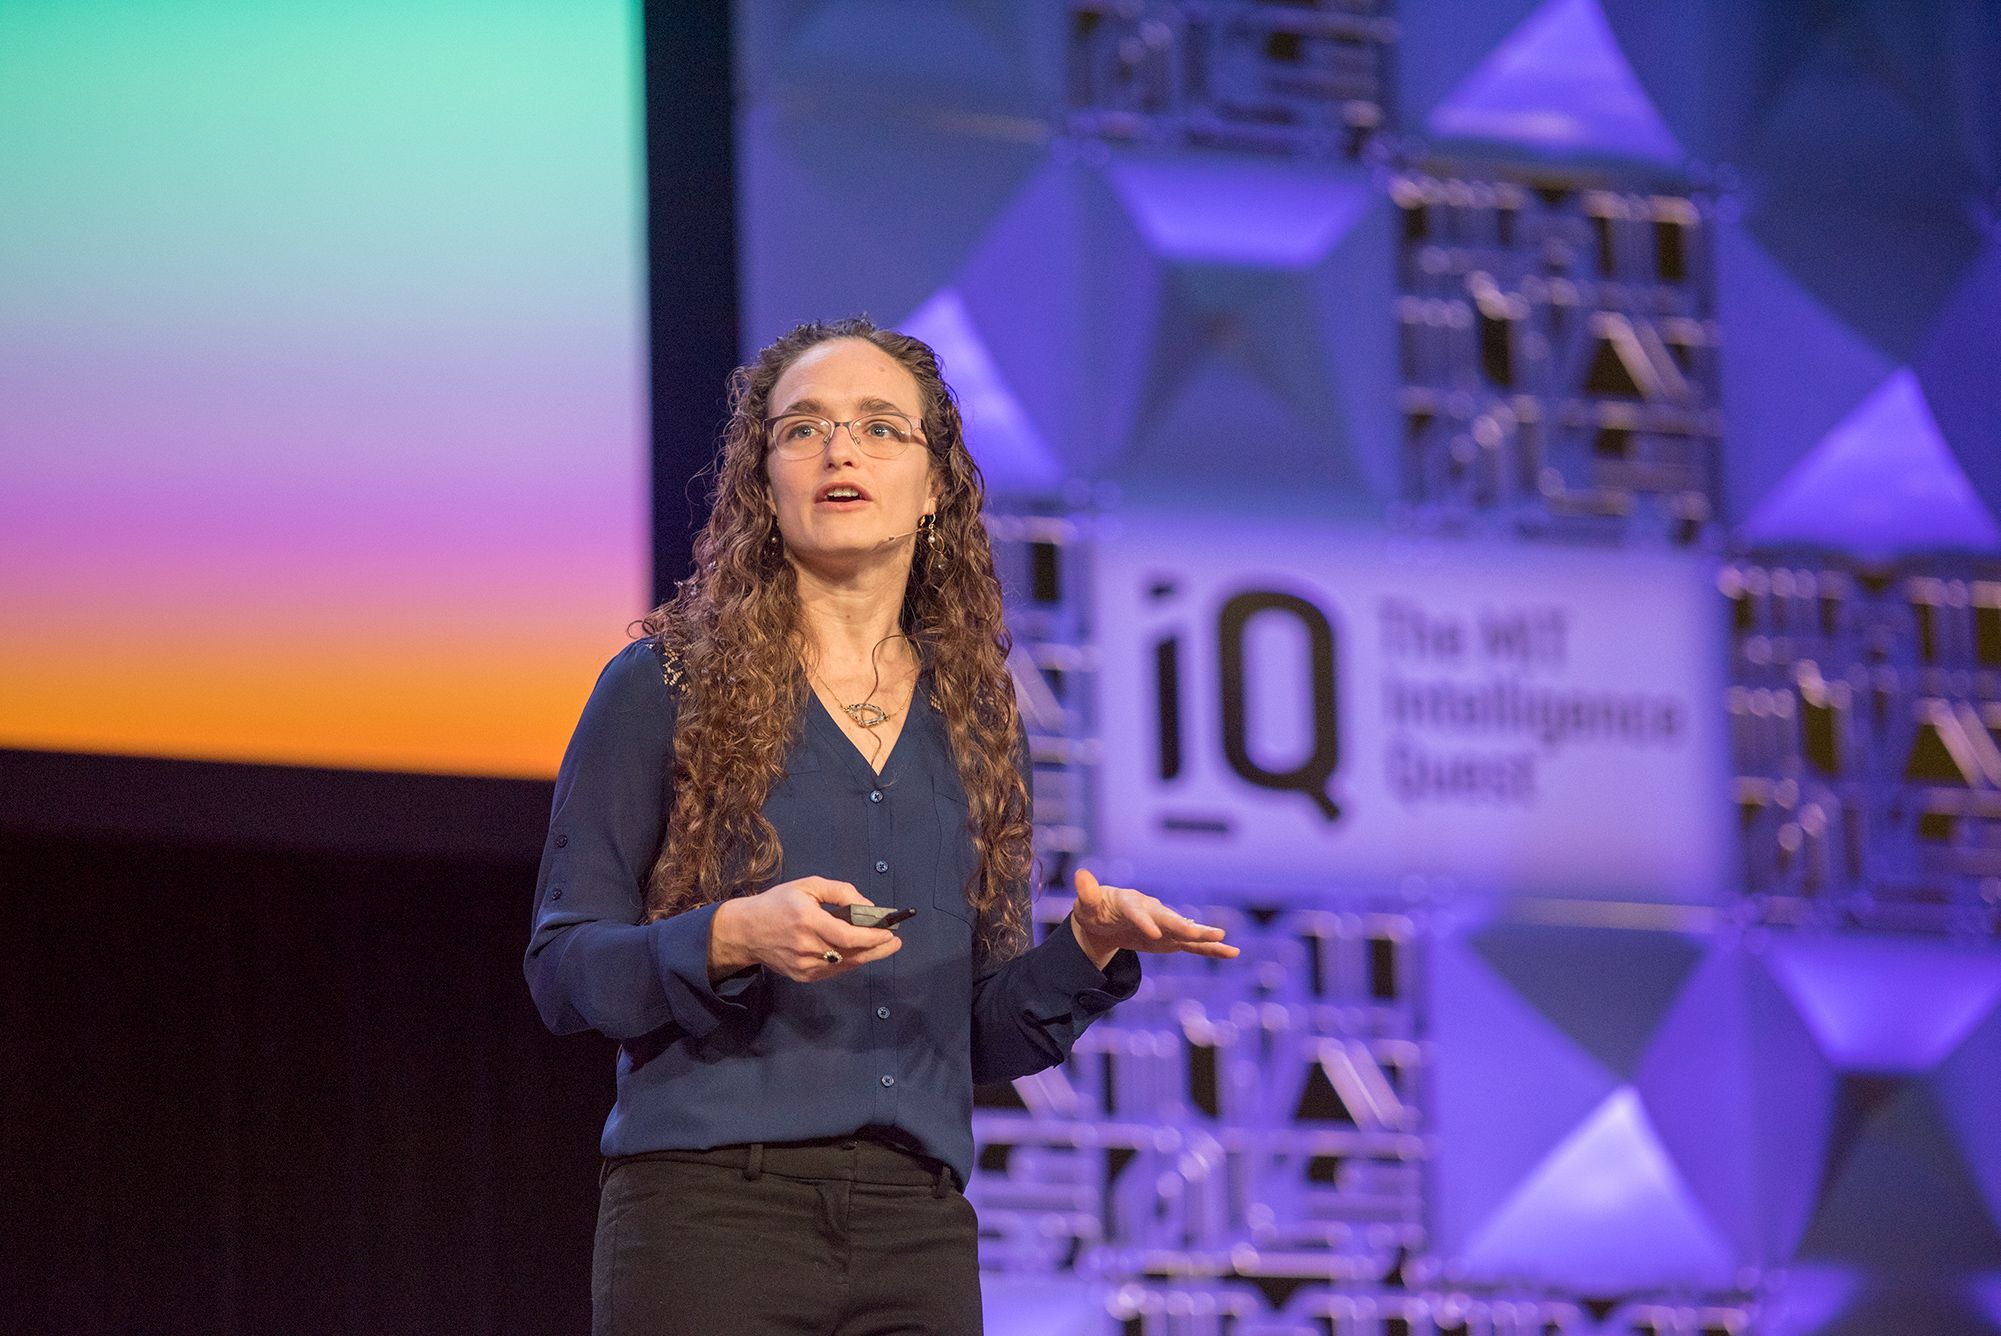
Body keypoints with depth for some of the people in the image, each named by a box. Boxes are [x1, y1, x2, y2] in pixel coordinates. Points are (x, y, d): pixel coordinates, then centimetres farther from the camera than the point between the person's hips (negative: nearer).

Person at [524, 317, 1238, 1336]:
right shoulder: (666, 688, 3)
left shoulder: (974, 722, 14)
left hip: (916, 1228, 4)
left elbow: (988, 1037, 15)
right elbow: (561, 970, -2)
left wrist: (1089, 949, -3)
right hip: (712, 1209, -3)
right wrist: (731, 938, -18)